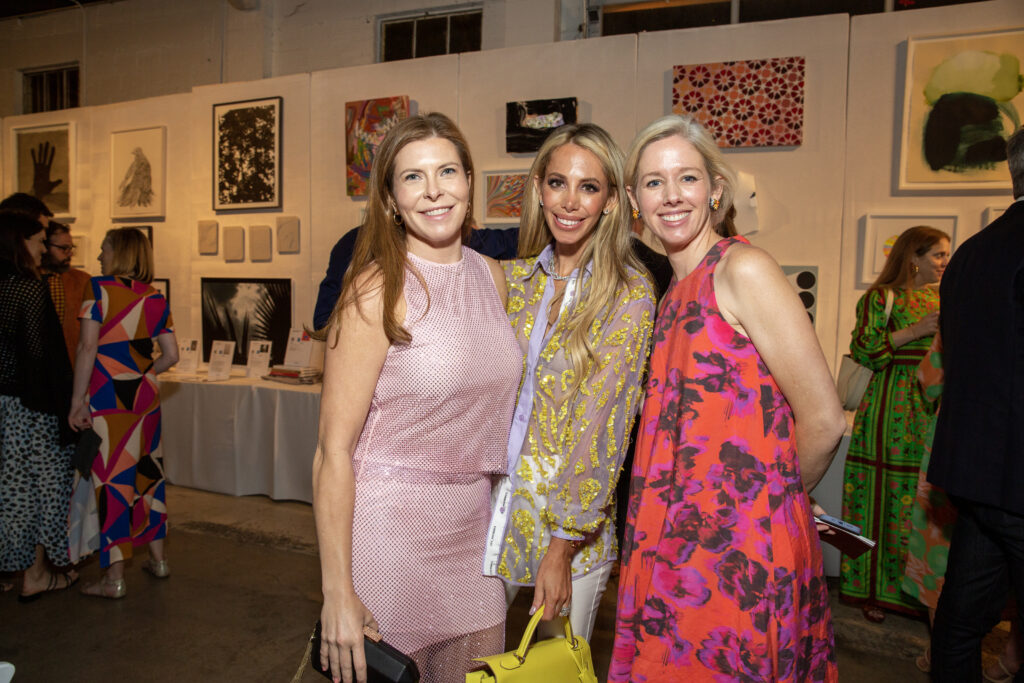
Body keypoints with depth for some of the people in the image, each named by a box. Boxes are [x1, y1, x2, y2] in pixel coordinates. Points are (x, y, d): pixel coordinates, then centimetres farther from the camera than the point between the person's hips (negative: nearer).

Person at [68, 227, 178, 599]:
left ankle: (114, 578, 8)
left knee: (111, 478, 1)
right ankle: (158, 558, 26)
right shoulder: (155, 297, 6)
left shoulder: (99, 288, -7)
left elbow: (88, 348, -13)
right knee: (147, 471, 15)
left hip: (107, 398, -5)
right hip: (145, 397, 5)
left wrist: (77, 400, -10)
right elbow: (171, 355, 5)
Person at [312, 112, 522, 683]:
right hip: (390, 529, -6)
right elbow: (334, 451, -15)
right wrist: (337, 592, -16)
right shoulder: (378, 289, -15)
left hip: (475, 528, 6)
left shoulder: (492, 276, 4)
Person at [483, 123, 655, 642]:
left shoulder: (629, 294, -11)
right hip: (490, 505, 4)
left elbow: (601, 427, -14)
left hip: (572, 521, -3)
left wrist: (562, 543, -15)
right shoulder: (513, 278, 3)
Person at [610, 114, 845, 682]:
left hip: (742, 552, -7)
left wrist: (776, 499, 1)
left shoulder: (743, 269, -13)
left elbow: (823, 420, -13)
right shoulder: (677, 293, 10)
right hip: (683, 545, 7)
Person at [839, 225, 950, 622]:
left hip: (937, 408, 6)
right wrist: (915, 331, -15)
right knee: (888, 497, -3)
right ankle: (874, 589, 9)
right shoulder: (882, 297, -1)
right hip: (893, 410, -5)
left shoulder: (942, 298, 18)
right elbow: (862, 349, -11)